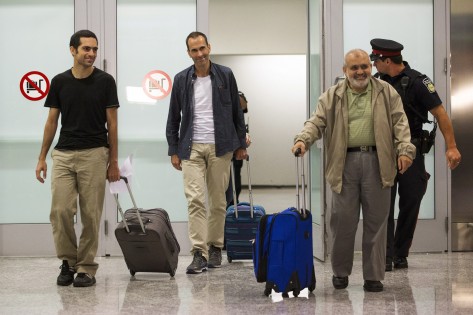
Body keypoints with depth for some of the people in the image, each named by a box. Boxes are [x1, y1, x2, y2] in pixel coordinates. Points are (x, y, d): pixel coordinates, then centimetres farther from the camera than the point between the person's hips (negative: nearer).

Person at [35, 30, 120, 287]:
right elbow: (52, 121, 8)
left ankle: (86, 267, 10)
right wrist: (42, 157, 3)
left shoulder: (105, 81, -2)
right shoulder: (59, 81, 4)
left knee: (90, 214, -1)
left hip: (94, 155, -2)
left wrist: (114, 161, -3)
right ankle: (68, 261, 11)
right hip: (63, 155, 2)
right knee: (60, 211, -7)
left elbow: (112, 123, 0)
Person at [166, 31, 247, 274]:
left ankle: (215, 247, 21)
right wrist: (173, 150, 4)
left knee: (218, 201, 7)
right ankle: (198, 254, -10)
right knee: (195, 200, -9)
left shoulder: (225, 75, 2)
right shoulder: (181, 79, 4)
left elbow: (237, 112, 7)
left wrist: (241, 144, 5)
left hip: (220, 147, 0)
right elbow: (173, 118, 8)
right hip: (192, 148, 0)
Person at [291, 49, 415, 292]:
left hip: (377, 162, 0)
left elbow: (399, 123, 4)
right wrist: (303, 140, -15)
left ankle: (373, 276, 13)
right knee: (343, 220, 1)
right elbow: (317, 122, 3)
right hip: (345, 163, 0)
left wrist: (405, 149, -10)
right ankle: (340, 272, 18)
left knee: (376, 222, 4)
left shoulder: (386, 93, 9)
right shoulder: (332, 96, 10)